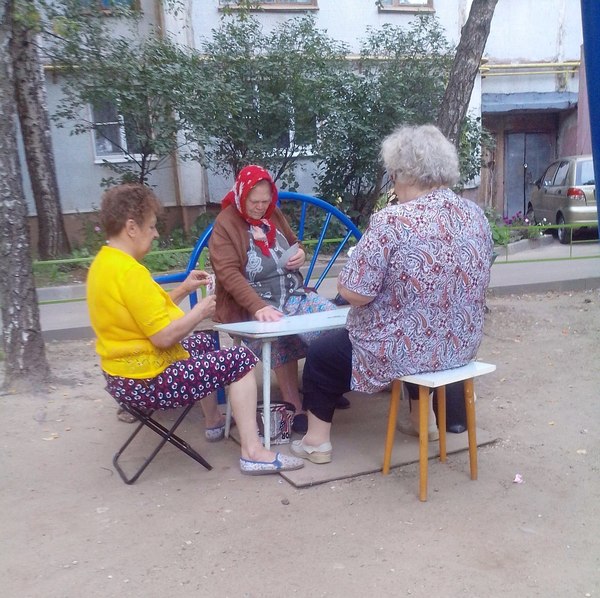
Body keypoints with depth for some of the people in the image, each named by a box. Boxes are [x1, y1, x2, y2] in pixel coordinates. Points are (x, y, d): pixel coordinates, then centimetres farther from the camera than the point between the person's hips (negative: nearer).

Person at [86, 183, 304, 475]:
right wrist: (200, 311, -11)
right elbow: (164, 336, -26)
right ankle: (253, 452, -3)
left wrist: (183, 289, 10)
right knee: (240, 359, -4)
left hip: (122, 376, 10)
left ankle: (214, 421, 41)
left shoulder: (104, 263, 7)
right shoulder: (129, 271, -25)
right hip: (146, 382, -10)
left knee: (204, 342, 30)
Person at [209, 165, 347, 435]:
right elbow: (229, 274, -19)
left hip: (292, 295, 6)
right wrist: (259, 307, -33)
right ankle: (294, 408, -16)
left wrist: (300, 254, 1)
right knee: (280, 336, -32)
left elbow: (294, 243, 27)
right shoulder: (225, 224, -9)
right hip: (251, 306, -6)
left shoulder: (274, 215, 9)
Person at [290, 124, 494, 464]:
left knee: (321, 355, 17)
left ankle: (317, 441, 24)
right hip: (463, 345, 7)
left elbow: (354, 293, -23)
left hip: (406, 350, -7)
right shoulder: (476, 215, -2)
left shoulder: (392, 221, -24)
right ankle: (422, 418, 49)